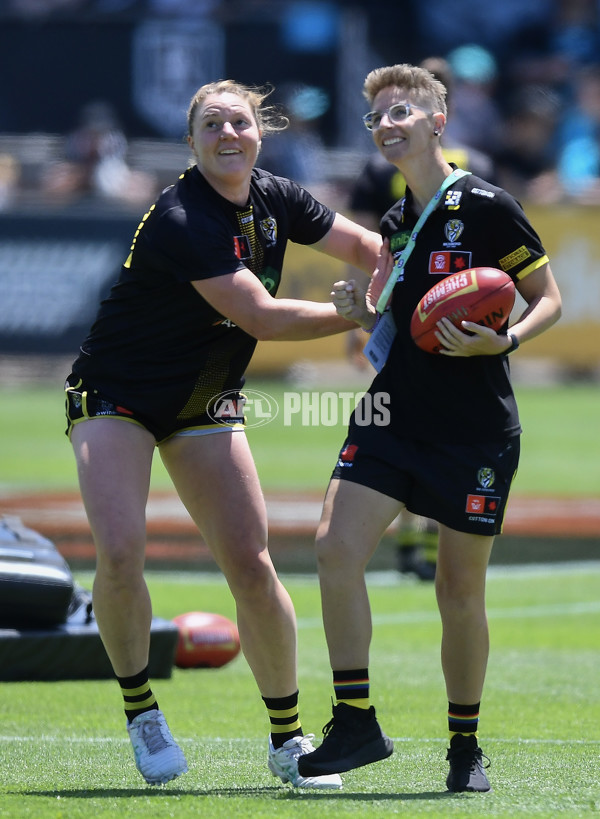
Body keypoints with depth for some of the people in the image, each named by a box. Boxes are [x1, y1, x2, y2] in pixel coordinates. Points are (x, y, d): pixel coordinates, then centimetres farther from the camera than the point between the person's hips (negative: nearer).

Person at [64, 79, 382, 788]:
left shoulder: (275, 201, -4)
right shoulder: (179, 220, -27)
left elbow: (368, 248, 9)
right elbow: (259, 316, -29)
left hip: (204, 406, 6)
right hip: (115, 395, -6)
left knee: (252, 568, -3)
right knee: (120, 554, -23)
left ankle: (287, 738, 10)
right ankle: (139, 709, -1)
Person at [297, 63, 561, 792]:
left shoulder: (485, 208, -7)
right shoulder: (393, 225, 12)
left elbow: (549, 298, -2)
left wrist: (504, 341, -21)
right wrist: (361, 313, 0)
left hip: (476, 431, -5)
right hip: (394, 418, 5)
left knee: (460, 592, 2)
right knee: (336, 548, -13)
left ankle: (465, 747, 19)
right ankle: (355, 722, -5)